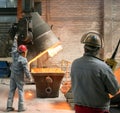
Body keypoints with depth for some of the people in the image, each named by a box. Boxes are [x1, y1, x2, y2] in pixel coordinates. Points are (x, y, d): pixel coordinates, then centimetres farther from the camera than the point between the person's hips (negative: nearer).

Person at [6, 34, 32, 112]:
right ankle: (21, 107, 2)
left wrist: (15, 39, 27)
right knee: (20, 91, 1)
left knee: (12, 90, 8)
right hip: (19, 77, -6)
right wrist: (29, 78, -6)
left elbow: (14, 47, 14)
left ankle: (9, 106, 8)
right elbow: (26, 70, -20)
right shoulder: (24, 60, -21)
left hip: (13, 75, 6)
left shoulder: (15, 55, -4)